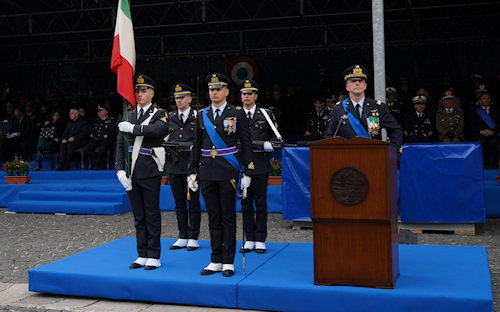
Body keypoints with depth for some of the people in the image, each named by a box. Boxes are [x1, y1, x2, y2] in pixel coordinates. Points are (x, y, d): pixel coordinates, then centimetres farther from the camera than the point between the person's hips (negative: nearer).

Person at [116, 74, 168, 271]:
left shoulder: (160, 115, 0)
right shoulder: (129, 117, 14)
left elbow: (157, 130, -25)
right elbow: (120, 145, 9)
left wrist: (133, 128, -18)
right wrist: (120, 170, -2)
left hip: (150, 172, -5)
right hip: (131, 172, 5)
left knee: (152, 214, 1)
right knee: (138, 215, 10)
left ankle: (154, 257, 9)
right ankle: (142, 255, 19)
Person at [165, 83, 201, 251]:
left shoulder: (198, 117, 2)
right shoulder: (170, 117, 13)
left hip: (191, 162, -4)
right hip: (174, 163, 4)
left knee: (193, 201, 0)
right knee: (179, 201, 9)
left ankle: (193, 238, 9)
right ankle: (183, 237, 18)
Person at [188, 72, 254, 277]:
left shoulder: (237, 114, 0)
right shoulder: (202, 115, 11)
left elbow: (247, 145, -1)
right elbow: (196, 146, 15)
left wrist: (247, 174, -6)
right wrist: (192, 173, 10)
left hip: (227, 172, -4)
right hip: (207, 173, 4)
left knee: (228, 217, 2)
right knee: (213, 218, 8)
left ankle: (228, 262, 11)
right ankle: (216, 261, 17)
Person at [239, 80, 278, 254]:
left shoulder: (266, 115, 7)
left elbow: (275, 138, 7)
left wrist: (267, 145, -12)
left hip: (260, 165, -2)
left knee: (261, 203, 1)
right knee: (246, 203, 6)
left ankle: (260, 240, 10)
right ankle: (249, 240, 15)